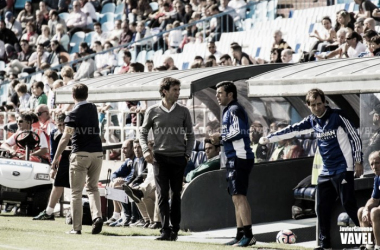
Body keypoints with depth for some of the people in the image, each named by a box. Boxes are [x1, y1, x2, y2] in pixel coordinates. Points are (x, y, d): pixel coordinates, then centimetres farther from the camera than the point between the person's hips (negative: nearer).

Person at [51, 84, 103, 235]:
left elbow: (65, 138, -13)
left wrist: (56, 158, -9)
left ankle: (76, 227, 0)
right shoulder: (93, 109, 10)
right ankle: (97, 216, -6)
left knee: (76, 192, 2)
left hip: (80, 154, -5)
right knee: (92, 188, 17)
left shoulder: (73, 114, -7)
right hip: (97, 153, 5)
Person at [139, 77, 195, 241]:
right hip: (160, 158, -1)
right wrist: (146, 150, -5)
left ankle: (175, 229, 12)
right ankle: (165, 230, -7)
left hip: (179, 158, 1)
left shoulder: (183, 112, 6)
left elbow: (190, 135, 12)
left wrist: (187, 154, 0)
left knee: (176, 195, 5)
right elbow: (143, 133, 11)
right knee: (162, 195, -6)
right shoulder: (153, 112, 4)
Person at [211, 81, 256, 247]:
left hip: (239, 158, -11)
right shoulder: (229, 111, 21)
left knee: (239, 196, -15)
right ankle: (241, 236, 16)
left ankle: (248, 235, -19)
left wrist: (221, 136, -8)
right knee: (237, 198, 12)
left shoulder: (235, 110, -10)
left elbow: (238, 132, -20)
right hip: (234, 158, 11)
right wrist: (222, 138, 11)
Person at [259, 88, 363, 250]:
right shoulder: (312, 121, 8)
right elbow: (292, 130, 12)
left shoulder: (337, 116, -9)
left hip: (343, 170, -7)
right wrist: (269, 138, 11)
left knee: (349, 205, -13)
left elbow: (354, 137, -8)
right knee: (322, 208, 6)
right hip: (326, 172, 7)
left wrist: (358, 161, -11)